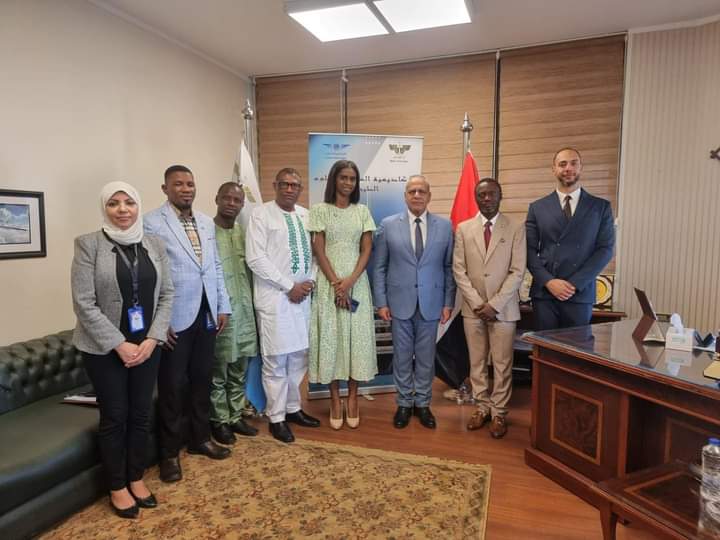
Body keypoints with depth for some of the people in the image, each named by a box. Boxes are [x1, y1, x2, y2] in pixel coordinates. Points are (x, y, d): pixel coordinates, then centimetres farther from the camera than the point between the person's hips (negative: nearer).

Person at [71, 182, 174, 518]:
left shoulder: (154, 245, 2)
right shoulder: (88, 244, -8)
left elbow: (166, 293, 3)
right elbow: (83, 303, -12)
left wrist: (152, 339, -8)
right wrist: (119, 344, -15)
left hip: (147, 345, 3)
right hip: (104, 348, -3)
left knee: (141, 414, 12)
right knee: (114, 416, 8)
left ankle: (136, 478, 32)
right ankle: (117, 487, 27)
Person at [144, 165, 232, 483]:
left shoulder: (206, 223, 11)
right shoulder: (152, 223, -9)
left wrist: (223, 306, 9)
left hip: (206, 313, 6)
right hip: (175, 317, -6)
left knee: (202, 379, 16)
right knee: (172, 385, 6)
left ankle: (200, 438, 33)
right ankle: (169, 452, 22)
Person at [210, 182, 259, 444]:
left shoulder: (244, 232, 9)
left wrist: (252, 302, 10)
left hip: (244, 310, 6)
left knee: (239, 372, 15)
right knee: (217, 373, 7)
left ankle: (235, 416, 29)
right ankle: (219, 421, 22)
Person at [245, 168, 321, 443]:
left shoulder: (306, 215, 12)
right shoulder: (260, 214, -5)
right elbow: (255, 258, -12)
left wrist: (310, 281, -3)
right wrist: (289, 286, -13)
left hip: (303, 295, 6)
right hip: (274, 297, -5)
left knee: (299, 356, 13)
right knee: (276, 360, 0)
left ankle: (293, 408, 29)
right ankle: (276, 418, 16)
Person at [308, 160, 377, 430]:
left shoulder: (362, 211, 8)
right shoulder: (320, 210, 1)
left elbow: (367, 250, 2)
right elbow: (318, 250, -4)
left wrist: (350, 280, -11)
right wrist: (335, 282, -13)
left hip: (357, 281, 2)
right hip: (328, 282, -2)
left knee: (357, 336, 4)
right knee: (330, 336, 3)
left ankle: (352, 396, 18)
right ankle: (335, 399, 15)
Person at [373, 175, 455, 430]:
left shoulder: (445, 226, 2)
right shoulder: (388, 225, -1)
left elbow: (449, 267, 4)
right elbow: (380, 267, 1)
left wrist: (448, 303, 0)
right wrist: (381, 302, -3)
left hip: (431, 303, 1)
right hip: (400, 302, -1)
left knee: (426, 357, 11)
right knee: (402, 356, 10)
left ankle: (422, 403, 27)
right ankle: (404, 403, 26)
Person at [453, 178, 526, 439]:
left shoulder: (516, 228, -1)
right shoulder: (464, 228, 4)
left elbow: (517, 271, -6)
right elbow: (459, 270, 0)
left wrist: (494, 304, -13)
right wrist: (478, 303, -9)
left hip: (503, 308, -2)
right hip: (472, 307, 2)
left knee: (502, 364, 5)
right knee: (477, 362, 11)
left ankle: (499, 413, 19)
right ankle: (482, 407, 26)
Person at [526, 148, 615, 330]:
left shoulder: (601, 207, 8)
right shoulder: (537, 207, 8)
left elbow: (605, 249, 1)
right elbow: (530, 250, 4)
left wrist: (575, 284, -9)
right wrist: (548, 281, -10)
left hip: (580, 294, 0)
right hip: (543, 293, 0)